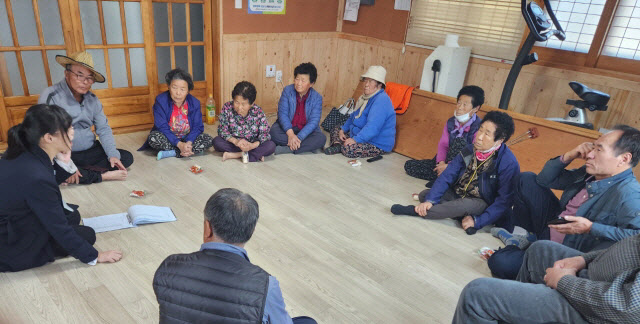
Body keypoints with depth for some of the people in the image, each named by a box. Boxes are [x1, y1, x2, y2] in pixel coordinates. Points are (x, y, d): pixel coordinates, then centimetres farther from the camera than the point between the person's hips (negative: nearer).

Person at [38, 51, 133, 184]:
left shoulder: (92, 99, 8)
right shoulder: (50, 97, -11)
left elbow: (103, 129, 8)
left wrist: (113, 154, -9)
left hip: (91, 151, 5)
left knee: (127, 158, -9)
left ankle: (83, 173, -18)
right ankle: (104, 175, -20)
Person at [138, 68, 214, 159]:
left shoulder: (194, 103, -9)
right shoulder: (160, 101, -15)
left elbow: (197, 127, -10)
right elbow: (162, 127, -20)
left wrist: (189, 142, -31)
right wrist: (179, 144, -32)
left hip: (188, 138, 2)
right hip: (169, 138, -2)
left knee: (209, 139, -22)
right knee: (153, 137, -31)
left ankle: (171, 153, -24)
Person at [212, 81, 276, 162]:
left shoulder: (258, 113, -17)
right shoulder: (227, 108, -16)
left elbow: (264, 134, -17)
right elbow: (222, 130, -15)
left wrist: (253, 145, -36)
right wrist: (235, 141, -33)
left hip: (252, 144, -1)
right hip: (233, 142, 2)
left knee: (271, 146, -26)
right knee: (216, 141, -28)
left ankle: (233, 155, -24)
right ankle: (257, 154, -22)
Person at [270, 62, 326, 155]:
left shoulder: (317, 98, -11)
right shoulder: (287, 91, -9)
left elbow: (313, 121, -18)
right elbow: (282, 113, -15)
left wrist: (298, 138, -30)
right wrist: (290, 134, -30)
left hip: (306, 130, 0)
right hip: (287, 127, 0)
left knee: (321, 138, -28)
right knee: (273, 132, -30)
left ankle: (286, 149, -29)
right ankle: (309, 146, -23)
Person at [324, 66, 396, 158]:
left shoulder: (381, 101, -24)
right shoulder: (366, 97, 12)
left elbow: (373, 127, -33)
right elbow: (354, 116, 22)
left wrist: (355, 139, -35)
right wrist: (343, 129, 8)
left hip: (377, 144, -11)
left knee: (348, 149, -34)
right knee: (335, 130, 10)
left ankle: (340, 147, -4)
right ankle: (337, 145, -15)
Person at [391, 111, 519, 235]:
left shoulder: (508, 163, -21)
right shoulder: (470, 150, -6)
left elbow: (505, 200, -20)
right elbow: (447, 175, -8)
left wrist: (477, 221, -27)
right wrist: (430, 200, -22)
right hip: (457, 194, 6)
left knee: (464, 205, -38)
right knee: (424, 194, -11)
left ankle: (415, 211, -23)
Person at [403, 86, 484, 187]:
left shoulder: (479, 127, -17)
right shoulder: (451, 122, 3)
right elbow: (443, 144, 0)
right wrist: (441, 162, -21)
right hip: (446, 162, 6)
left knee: (460, 141, -35)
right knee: (409, 165, -5)